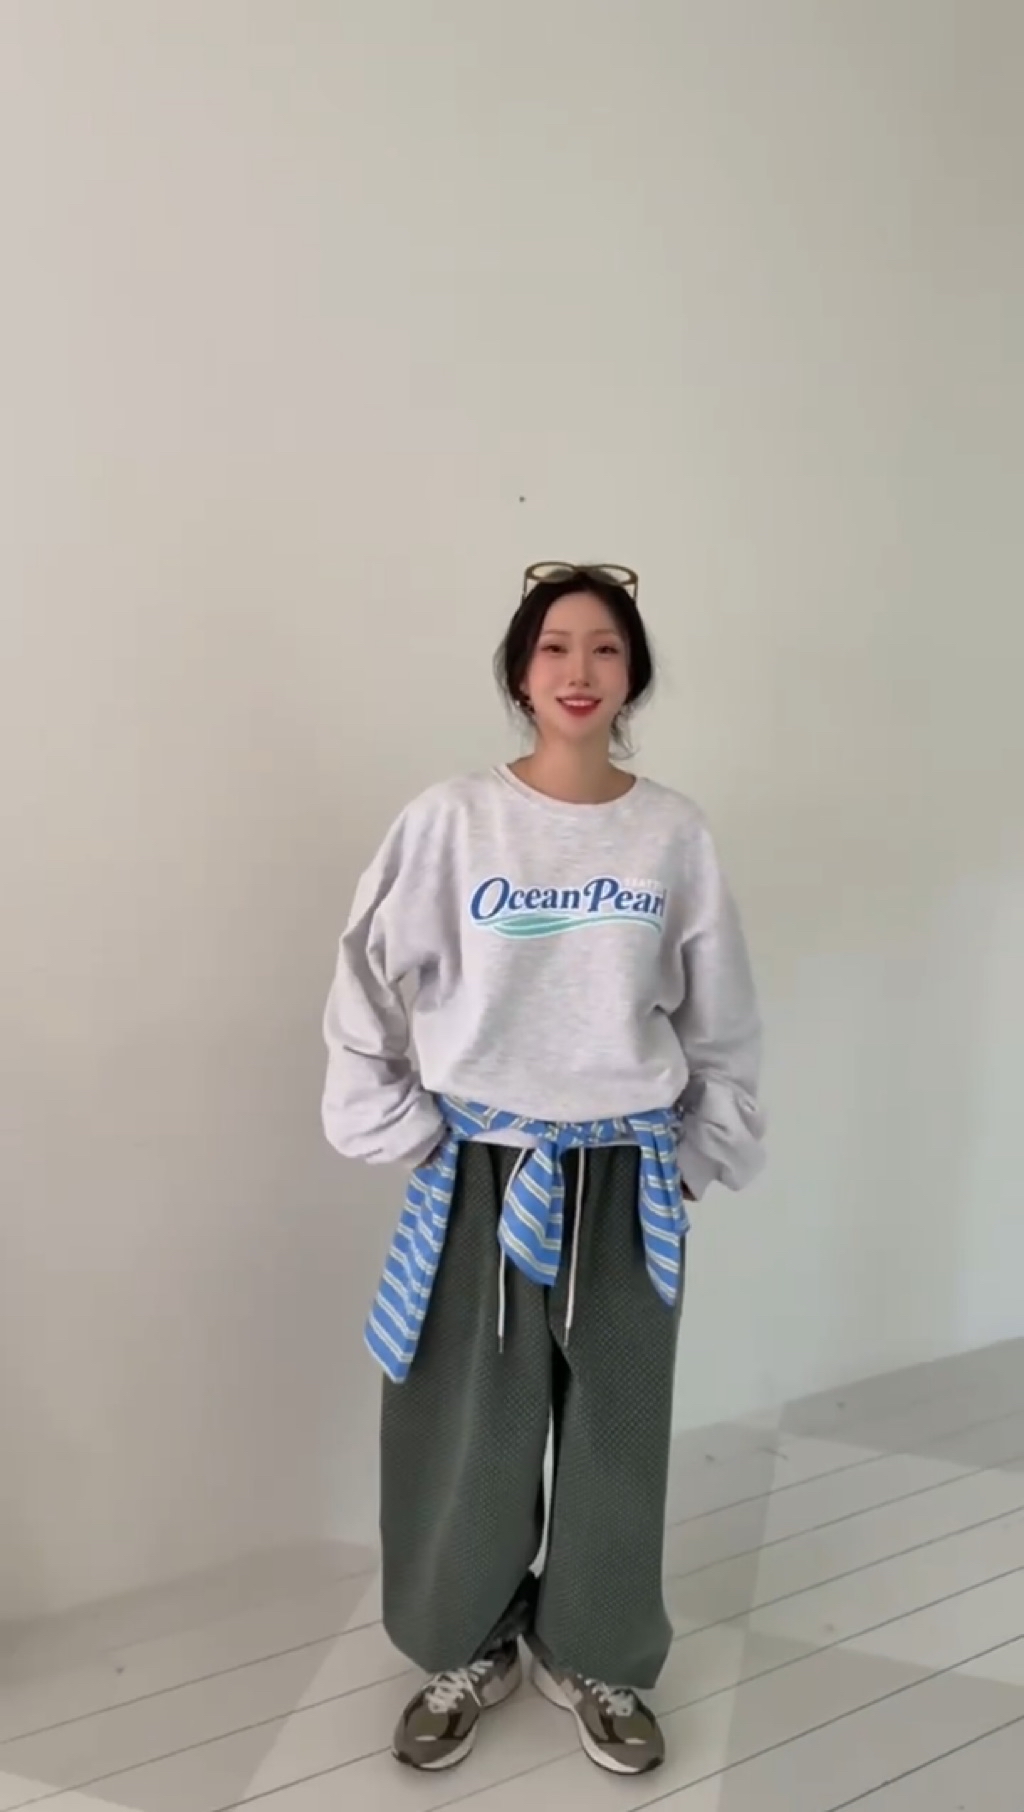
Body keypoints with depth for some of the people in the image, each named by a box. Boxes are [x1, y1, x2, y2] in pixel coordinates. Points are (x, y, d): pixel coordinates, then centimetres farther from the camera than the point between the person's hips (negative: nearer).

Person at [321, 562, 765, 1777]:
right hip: (482, 1174, -1)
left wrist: (701, 1159, 5)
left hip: (628, 1182, 2)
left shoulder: (674, 832, -3)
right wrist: (406, 1137, -4)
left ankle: (593, 1660, 42)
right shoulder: (452, 819, -8)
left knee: (615, 1432, 16)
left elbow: (723, 1024, 5)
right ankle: (469, 1652, 41)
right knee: (468, 1433, 12)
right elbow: (367, 986, -2)